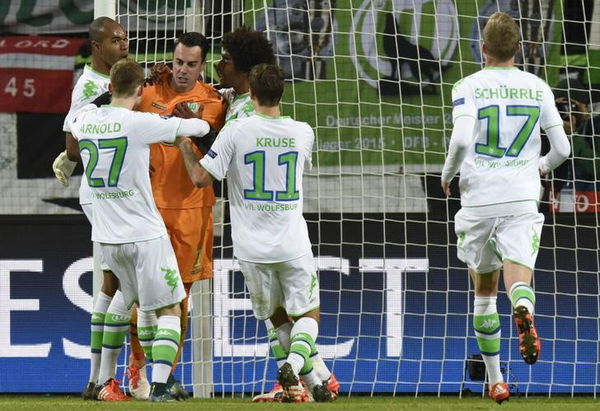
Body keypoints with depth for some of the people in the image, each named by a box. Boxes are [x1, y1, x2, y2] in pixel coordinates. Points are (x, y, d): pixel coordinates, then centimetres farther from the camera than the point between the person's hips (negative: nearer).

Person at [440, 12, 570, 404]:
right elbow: (562, 149, 5)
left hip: (478, 200, 0)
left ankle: (496, 380, 19)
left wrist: (447, 174, 2)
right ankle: (525, 313, -48)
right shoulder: (538, 88, 6)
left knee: (485, 290, 15)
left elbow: (461, 139, -17)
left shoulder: (469, 87, -2)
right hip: (522, 199, 0)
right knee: (518, 280, -10)